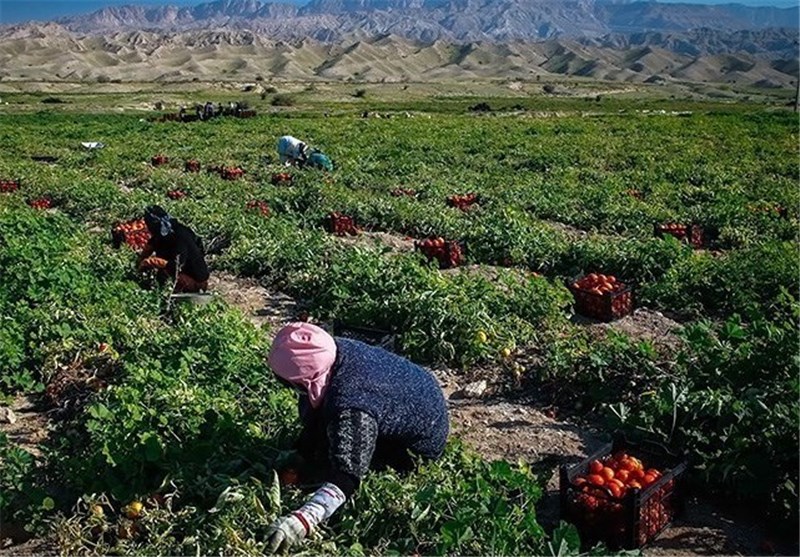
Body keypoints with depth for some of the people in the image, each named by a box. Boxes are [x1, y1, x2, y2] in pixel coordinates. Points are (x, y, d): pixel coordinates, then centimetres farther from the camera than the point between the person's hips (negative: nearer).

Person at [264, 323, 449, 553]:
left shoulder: (350, 408, -43)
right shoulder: (334, 351, -19)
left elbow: (344, 479, -49)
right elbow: (313, 397, 2)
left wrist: (301, 519, -62)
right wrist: (302, 451, 12)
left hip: (423, 442, -8)